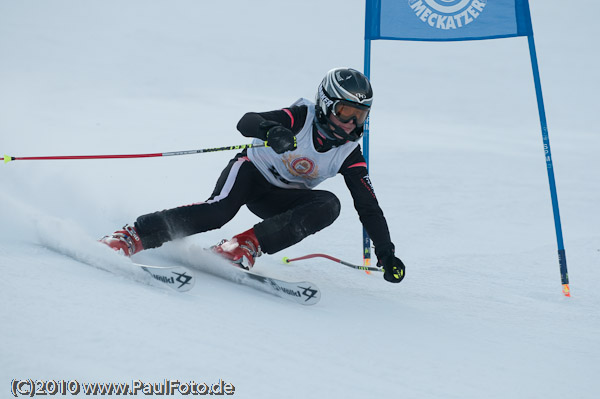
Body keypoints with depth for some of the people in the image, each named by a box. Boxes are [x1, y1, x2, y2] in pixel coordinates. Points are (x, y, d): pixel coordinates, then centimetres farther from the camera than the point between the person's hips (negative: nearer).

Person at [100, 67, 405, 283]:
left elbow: (368, 206, -5)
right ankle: (134, 236, -30)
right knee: (220, 211, -35)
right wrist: (271, 131, -55)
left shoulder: (349, 156, -9)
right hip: (252, 171, -4)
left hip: (278, 199, 4)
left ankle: (246, 245, -32)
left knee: (329, 205, -25)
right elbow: (246, 122, -31)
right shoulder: (300, 118, -19)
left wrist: (386, 253, -13)